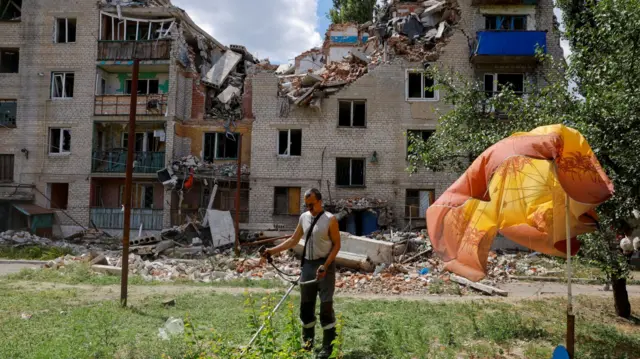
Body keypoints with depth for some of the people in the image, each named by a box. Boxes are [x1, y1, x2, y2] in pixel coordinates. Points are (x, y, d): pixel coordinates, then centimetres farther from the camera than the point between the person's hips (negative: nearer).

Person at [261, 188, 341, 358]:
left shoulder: (330, 219, -10)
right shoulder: (303, 218, 7)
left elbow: (336, 245, -9)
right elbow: (294, 240, 14)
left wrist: (325, 266, -19)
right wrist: (273, 250, 6)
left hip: (325, 264, -6)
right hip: (307, 264, 6)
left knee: (326, 305, -2)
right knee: (306, 304, 12)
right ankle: (307, 341, 27)